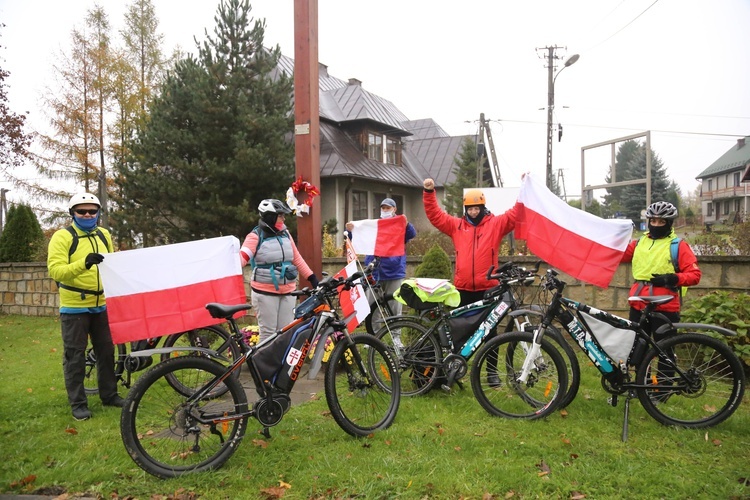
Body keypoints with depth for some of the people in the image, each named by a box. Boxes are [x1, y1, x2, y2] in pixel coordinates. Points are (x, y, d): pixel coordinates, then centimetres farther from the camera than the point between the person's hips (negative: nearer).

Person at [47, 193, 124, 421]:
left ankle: (109, 394, 26)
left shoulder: (104, 235, 8)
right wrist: (84, 263, -36)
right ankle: (78, 403, 14)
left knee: (106, 351, 12)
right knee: (75, 356, 4)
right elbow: (55, 270, -21)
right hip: (74, 307, -5)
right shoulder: (62, 237, -9)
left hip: (101, 305, 5)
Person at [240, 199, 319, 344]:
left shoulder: (285, 234, 9)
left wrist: (312, 277, 12)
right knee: (268, 332, -1)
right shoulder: (256, 236, -7)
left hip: (287, 291, 5)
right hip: (265, 293, -5)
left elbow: (297, 258, 15)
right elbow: (242, 257, -18)